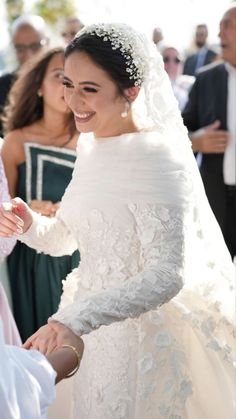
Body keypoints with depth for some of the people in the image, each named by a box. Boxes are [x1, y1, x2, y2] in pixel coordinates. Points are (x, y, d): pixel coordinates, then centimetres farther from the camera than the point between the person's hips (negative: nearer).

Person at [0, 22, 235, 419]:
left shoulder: (159, 160, -22)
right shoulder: (91, 144, 2)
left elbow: (167, 276, -27)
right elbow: (65, 239, 11)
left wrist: (75, 319, -33)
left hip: (141, 338, -7)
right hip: (91, 331, 7)